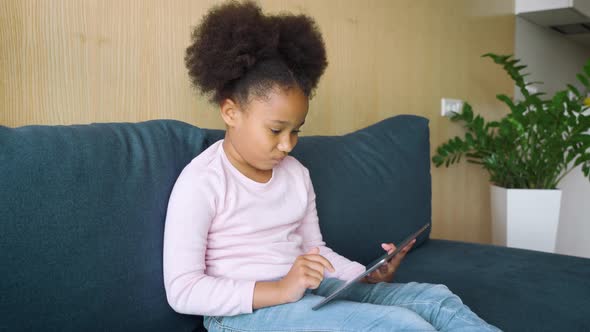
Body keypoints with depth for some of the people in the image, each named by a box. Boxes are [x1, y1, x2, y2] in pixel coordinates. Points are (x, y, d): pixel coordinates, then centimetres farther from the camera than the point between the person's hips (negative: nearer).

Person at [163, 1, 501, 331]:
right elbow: (182, 291, -15)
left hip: (308, 293, 7)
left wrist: (369, 275, -3)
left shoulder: (296, 173, 10)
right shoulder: (201, 182, -11)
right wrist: (281, 289, -24)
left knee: (435, 298, -11)